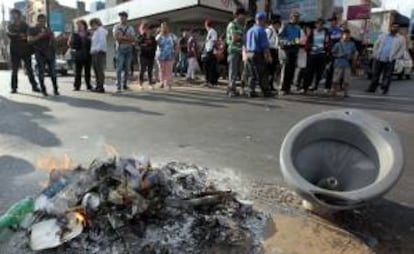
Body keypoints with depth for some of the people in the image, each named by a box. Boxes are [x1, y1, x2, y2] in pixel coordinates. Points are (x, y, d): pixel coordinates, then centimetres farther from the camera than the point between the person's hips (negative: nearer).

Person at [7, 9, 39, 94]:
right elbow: (9, 34, -9)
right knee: (14, 70, 2)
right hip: (15, 51, 1)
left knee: (29, 69, 0)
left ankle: (34, 86, 4)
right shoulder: (10, 26, 10)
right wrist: (19, 35, -20)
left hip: (26, 50, 0)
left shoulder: (25, 25, 10)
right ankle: (14, 87, 6)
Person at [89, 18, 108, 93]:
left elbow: (102, 42, -18)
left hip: (99, 53, -9)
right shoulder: (95, 32, 24)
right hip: (95, 53, 9)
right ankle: (98, 86, 14)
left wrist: (96, 49, -20)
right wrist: (92, 50, 11)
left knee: (100, 70, -10)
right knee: (96, 70, 9)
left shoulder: (101, 30, -5)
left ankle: (101, 87, -10)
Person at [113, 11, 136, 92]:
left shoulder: (130, 28, 13)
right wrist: (127, 38, -9)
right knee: (119, 68, -10)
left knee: (127, 68, 5)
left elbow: (133, 39, 1)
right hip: (120, 49, -3)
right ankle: (119, 86, -10)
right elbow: (116, 37, -9)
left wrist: (122, 37, -10)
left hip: (129, 49, 3)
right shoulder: (116, 27, 6)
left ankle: (125, 85, 12)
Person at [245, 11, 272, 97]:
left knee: (252, 74, 10)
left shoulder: (249, 30, 14)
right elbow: (265, 46, -15)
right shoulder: (261, 30, -10)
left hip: (249, 54, 8)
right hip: (258, 54, -7)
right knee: (262, 74, -1)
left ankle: (252, 91, 8)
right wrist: (268, 56, -12)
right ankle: (266, 91, 4)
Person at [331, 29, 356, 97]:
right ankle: (334, 91, 13)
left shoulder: (352, 44, 6)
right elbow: (333, 53, 1)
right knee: (336, 80, 0)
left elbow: (354, 53, 14)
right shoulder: (338, 44, -1)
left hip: (347, 64, 2)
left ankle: (345, 93, 10)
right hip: (339, 64, -2)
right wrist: (340, 55, -14)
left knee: (346, 80, 1)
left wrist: (351, 56, -7)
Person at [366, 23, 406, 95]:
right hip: (378, 59, 2)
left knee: (387, 76, 1)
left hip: (389, 61, -2)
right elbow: (376, 45, 13)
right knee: (376, 75, 6)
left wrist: (395, 57, -8)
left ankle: (385, 90, 8)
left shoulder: (401, 39, 6)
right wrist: (375, 54, 3)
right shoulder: (383, 36, 13)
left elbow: (402, 50, 3)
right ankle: (372, 88, 12)